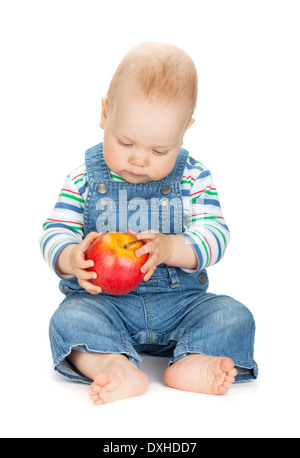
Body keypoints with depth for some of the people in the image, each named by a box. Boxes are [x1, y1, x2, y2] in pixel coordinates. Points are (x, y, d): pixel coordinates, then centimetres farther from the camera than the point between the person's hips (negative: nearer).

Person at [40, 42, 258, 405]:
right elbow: (54, 234, -1)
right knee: (69, 319, -30)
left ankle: (192, 363, -38)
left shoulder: (193, 178, 0)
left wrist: (168, 248, -27)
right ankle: (119, 367, -49)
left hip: (180, 301, 1)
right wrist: (72, 259, -25)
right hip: (103, 300, -1)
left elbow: (215, 236, -6)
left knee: (235, 317, -20)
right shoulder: (84, 178, 0)